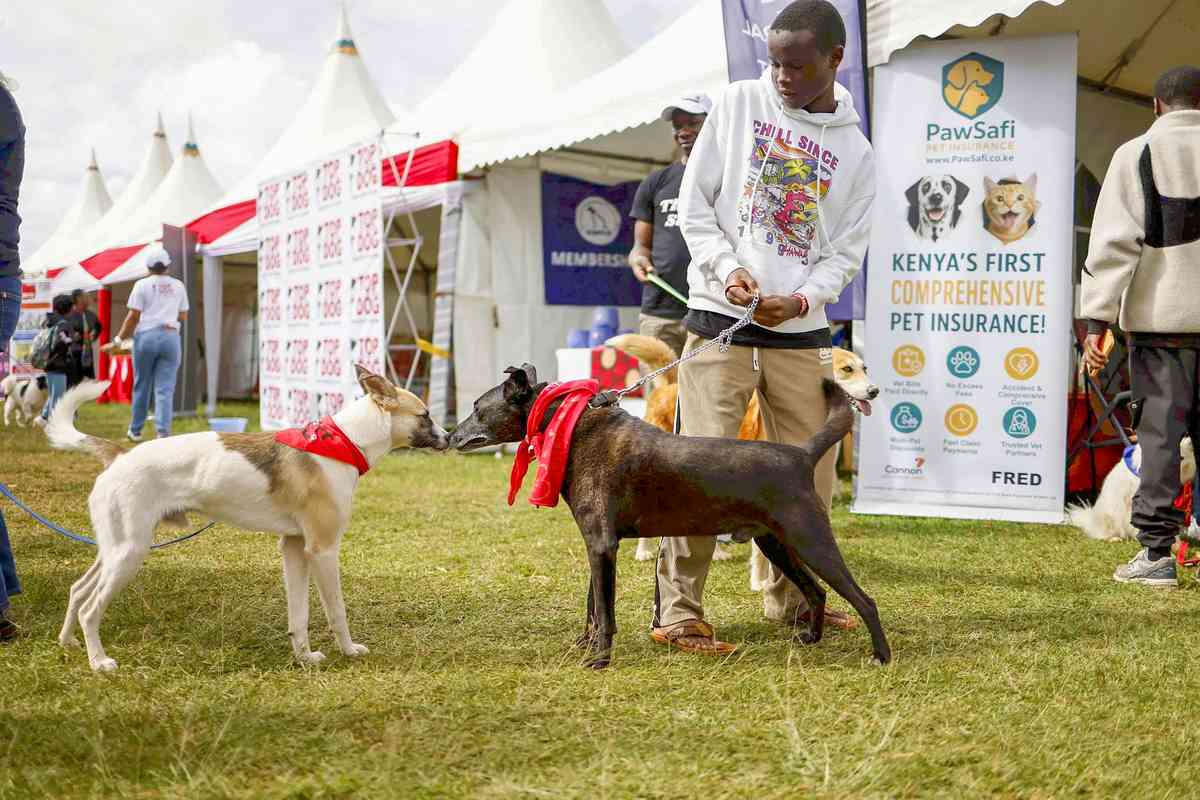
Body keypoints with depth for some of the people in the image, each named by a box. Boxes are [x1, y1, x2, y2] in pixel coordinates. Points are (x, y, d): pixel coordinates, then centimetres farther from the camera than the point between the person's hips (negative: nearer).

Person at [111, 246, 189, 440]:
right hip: (171, 337, 1)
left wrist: (120, 337, 7)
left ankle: (135, 431, 20)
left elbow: (133, 316, -3)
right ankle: (163, 432, -13)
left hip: (146, 336, -1)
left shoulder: (142, 285, 1)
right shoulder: (178, 285, 10)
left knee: (141, 386, 10)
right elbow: (183, 316, 14)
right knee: (165, 389, -1)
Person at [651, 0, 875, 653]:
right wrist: (728, 268, -13)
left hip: (802, 333, 3)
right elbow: (693, 203, 3)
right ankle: (676, 612, -1)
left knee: (810, 475, 7)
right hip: (719, 320, -2)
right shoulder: (739, 104, 3)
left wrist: (800, 299, -12)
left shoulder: (855, 151, 7)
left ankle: (790, 599, 26)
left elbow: (847, 252, 6)